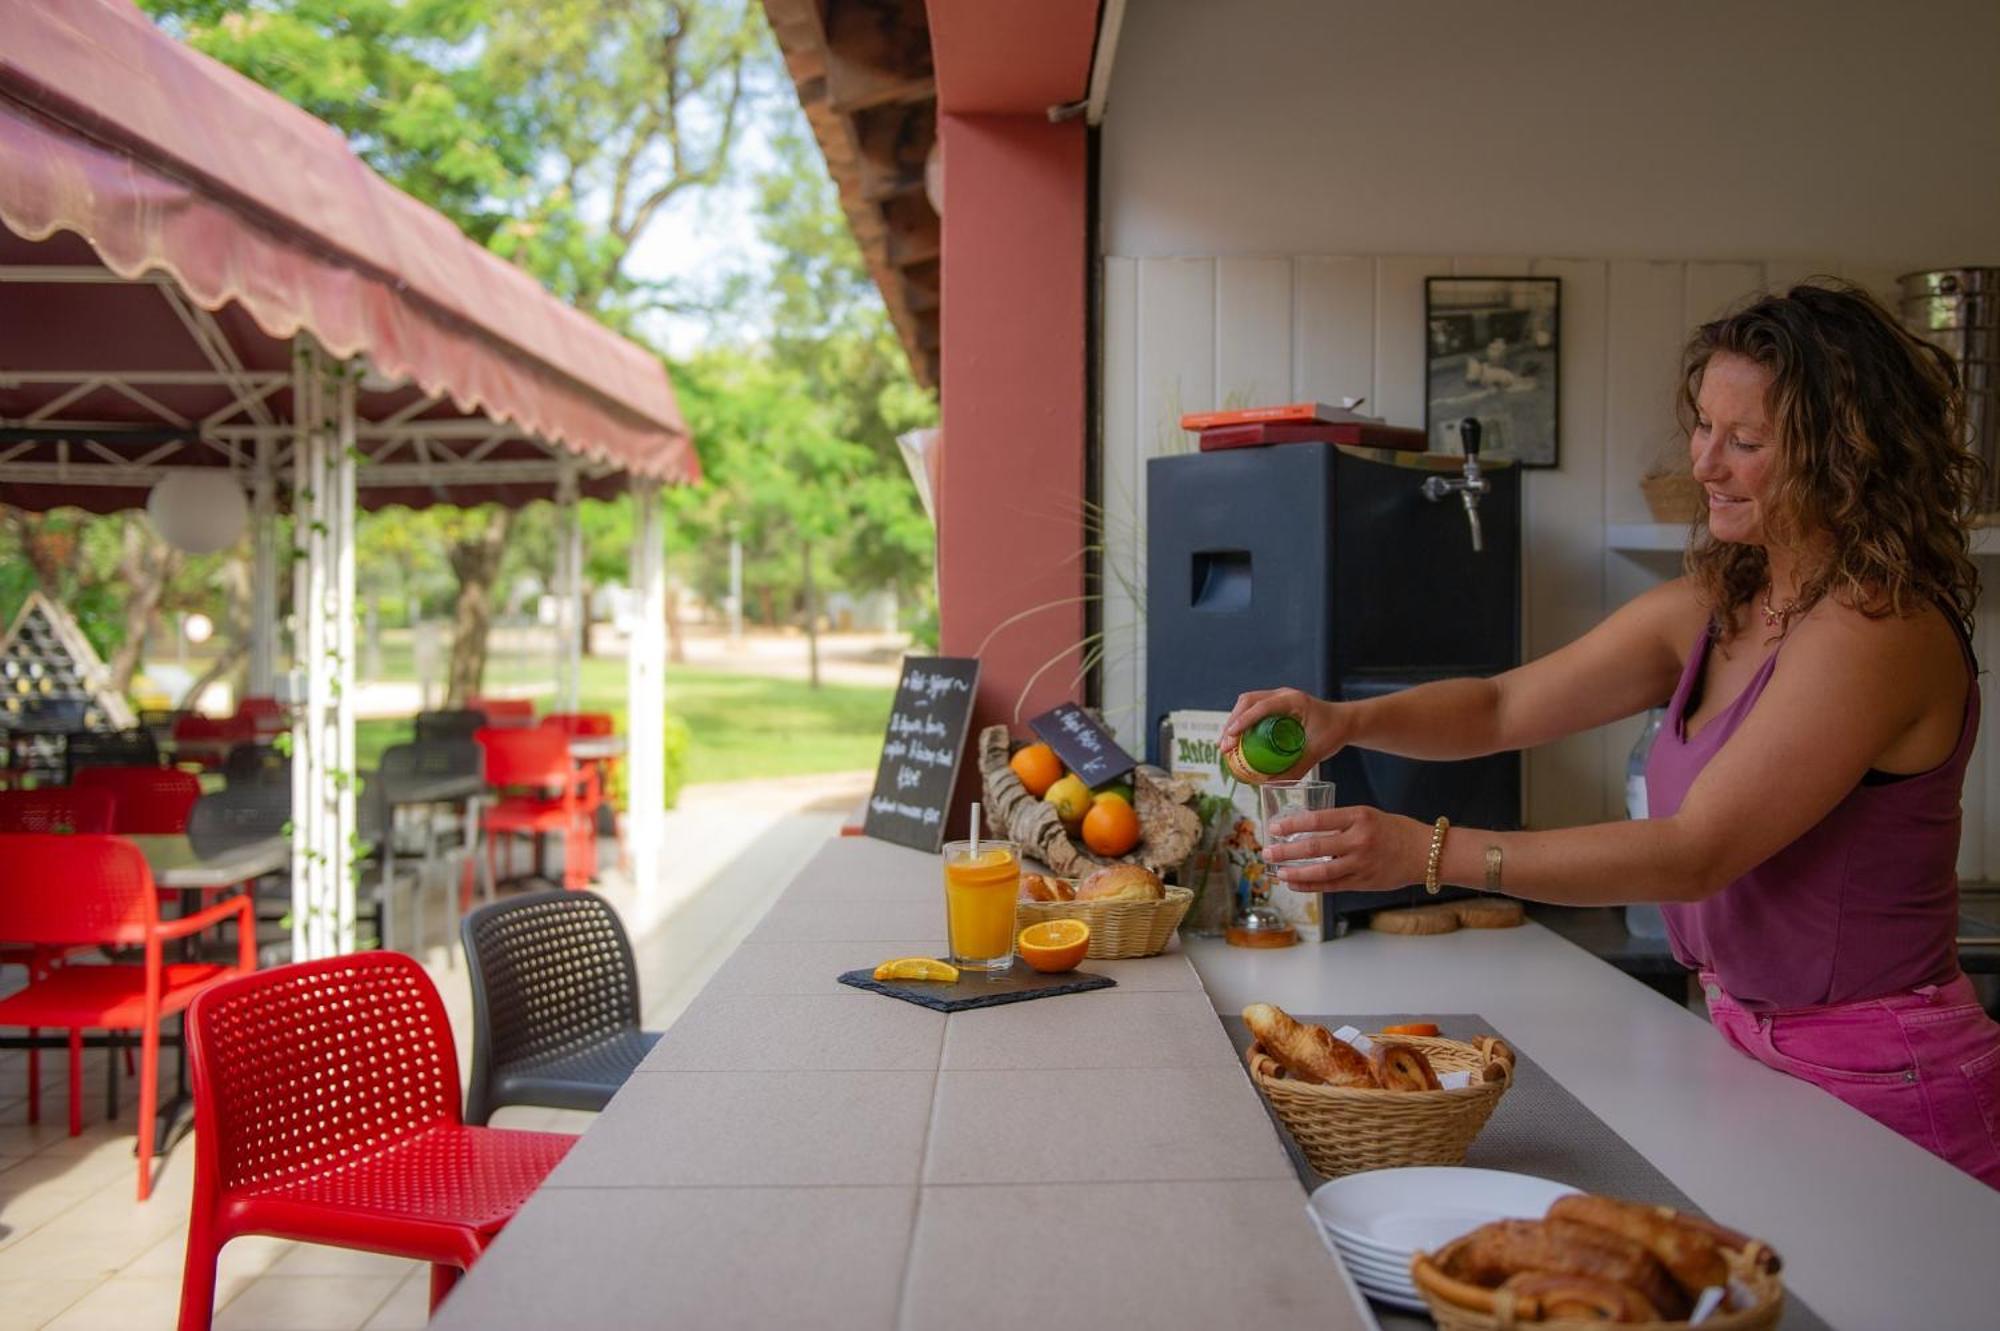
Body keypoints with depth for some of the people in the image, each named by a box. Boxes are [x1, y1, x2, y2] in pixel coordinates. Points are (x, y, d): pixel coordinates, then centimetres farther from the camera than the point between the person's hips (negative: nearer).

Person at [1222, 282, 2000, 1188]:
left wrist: (1430, 852, -33)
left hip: (1882, 1092, -7)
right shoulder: (1708, 610, 4)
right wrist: (1348, 721, -16)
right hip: (1751, 1046, 7)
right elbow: (1504, 708, 4)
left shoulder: (1880, 631, -22)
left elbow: (1697, 852, -27)